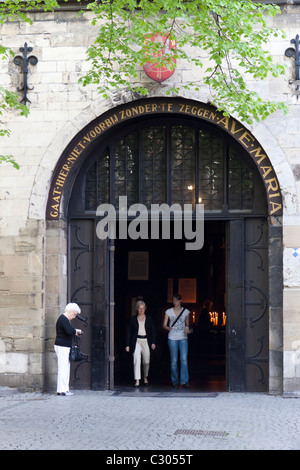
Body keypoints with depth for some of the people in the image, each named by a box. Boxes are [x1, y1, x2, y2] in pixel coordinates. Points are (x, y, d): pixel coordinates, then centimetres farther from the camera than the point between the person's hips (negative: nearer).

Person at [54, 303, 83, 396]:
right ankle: (62, 390, -7)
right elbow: (69, 331, -28)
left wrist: (75, 333, 9)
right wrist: (76, 331, -10)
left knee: (66, 368, 11)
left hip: (65, 347, 11)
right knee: (63, 367, -9)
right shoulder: (63, 319, -15)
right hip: (62, 347, -11)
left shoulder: (65, 319, 19)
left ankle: (65, 389, 13)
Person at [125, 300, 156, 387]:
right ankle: (137, 381, -17)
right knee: (137, 360, -15)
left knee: (146, 361, 8)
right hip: (136, 341, -2)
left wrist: (153, 343, -3)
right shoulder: (133, 319, 6)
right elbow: (129, 332, 6)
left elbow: (153, 331, 8)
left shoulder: (149, 319, 8)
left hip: (146, 342, 2)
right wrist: (127, 345, 0)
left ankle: (145, 377, 33)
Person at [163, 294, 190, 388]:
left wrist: (187, 328, -8)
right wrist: (168, 328, -21)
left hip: (183, 338, 0)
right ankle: (175, 381, 12)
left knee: (184, 359, -12)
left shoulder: (186, 311, 7)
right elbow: (164, 325, 2)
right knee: (174, 360, 1)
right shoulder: (169, 311, 4)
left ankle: (184, 381, -10)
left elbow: (187, 324, 15)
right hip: (172, 338, 0)